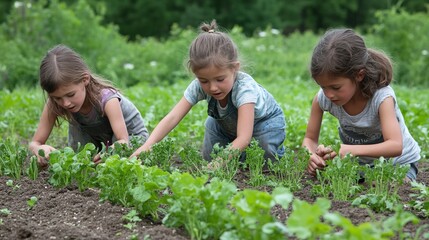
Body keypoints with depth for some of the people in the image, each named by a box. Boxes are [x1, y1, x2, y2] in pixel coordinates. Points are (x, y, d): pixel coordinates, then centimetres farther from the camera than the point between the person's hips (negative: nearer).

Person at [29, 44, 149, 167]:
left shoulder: (107, 98, -38)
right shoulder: (54, 104, -26)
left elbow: (123, 140, -44)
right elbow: (35, 143, -26)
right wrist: (40, 149, -53)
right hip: (95, 137, 4)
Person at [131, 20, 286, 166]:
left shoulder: (244, 88, -43)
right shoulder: (199, 86, -31)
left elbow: (243, 138, -50)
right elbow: (172, 117, -37)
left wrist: (220, 162, -63)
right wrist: (148, 145, -52)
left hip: (266, 120, -4)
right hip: (228, 124, 4)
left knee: (264, 160, -25)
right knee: (210, 157, -13)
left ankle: (276, 151, 9)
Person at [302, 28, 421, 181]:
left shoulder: (381, 96, -30)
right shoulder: (322, 98, -19)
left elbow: (395, 147, -40)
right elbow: (310, 138, -9)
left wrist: (351, 150, -54)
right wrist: (311, 156, -34)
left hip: (398, 162, -4)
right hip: (359, 162, 5)